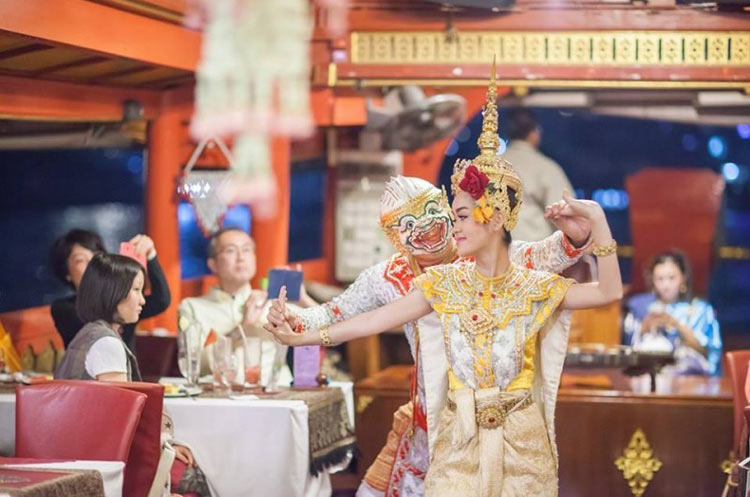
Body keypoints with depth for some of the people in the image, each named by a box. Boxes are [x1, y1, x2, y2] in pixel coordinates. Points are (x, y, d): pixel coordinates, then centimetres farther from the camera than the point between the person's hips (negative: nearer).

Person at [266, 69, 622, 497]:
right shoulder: (445, 282, 1)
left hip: (521, 443, -1)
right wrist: (302, 336, -10)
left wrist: (595, 218, -11)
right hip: (459, 440, 1)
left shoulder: (535, 286, -2)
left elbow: (609, 292, -5)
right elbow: (374, 320, -3)